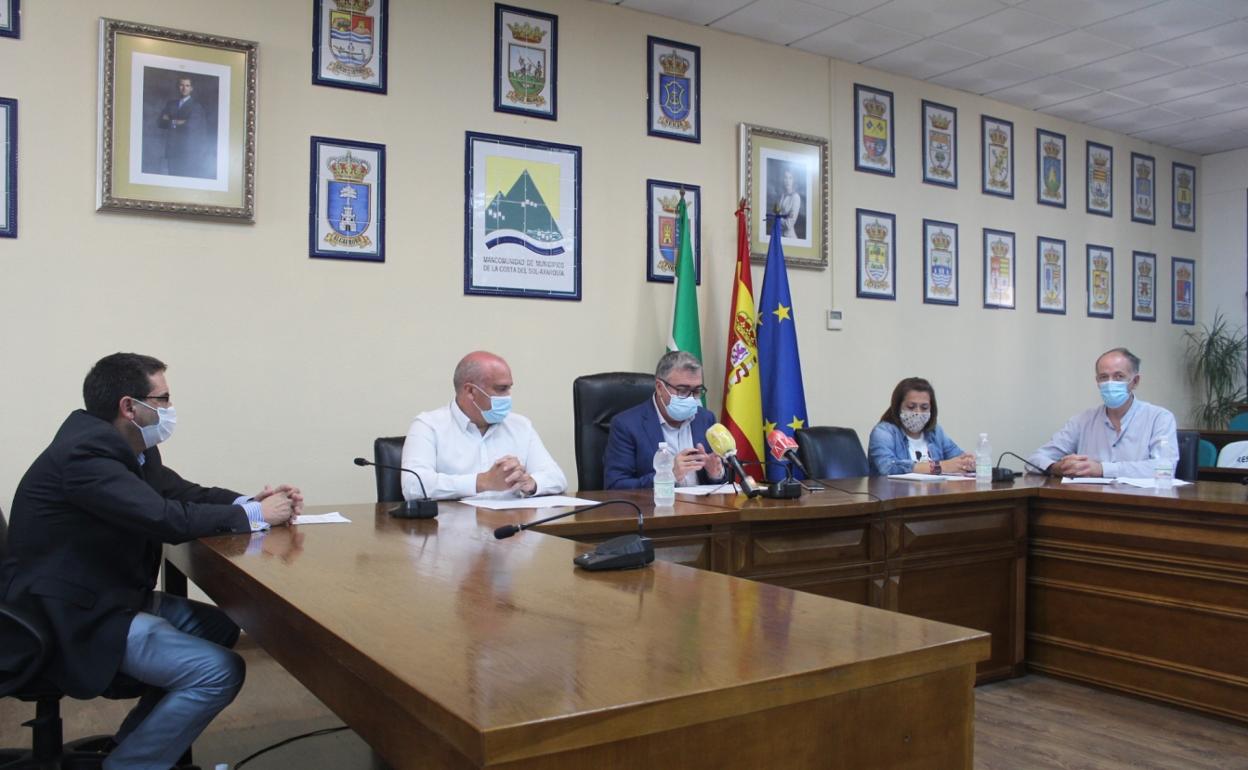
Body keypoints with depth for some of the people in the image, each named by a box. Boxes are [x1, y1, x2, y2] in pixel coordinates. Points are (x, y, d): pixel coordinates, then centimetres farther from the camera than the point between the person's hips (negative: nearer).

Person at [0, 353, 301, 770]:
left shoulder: (126, 447, 6)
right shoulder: (86, 451, -24)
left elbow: (182, 493, 13)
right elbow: (168, 519, -30)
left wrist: (250, 501, -7)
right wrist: (253, 514, -17)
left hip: (106, 596, 11)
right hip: (73, 617, -11)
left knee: (220, 627, 16)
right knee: (220, 670, -18)